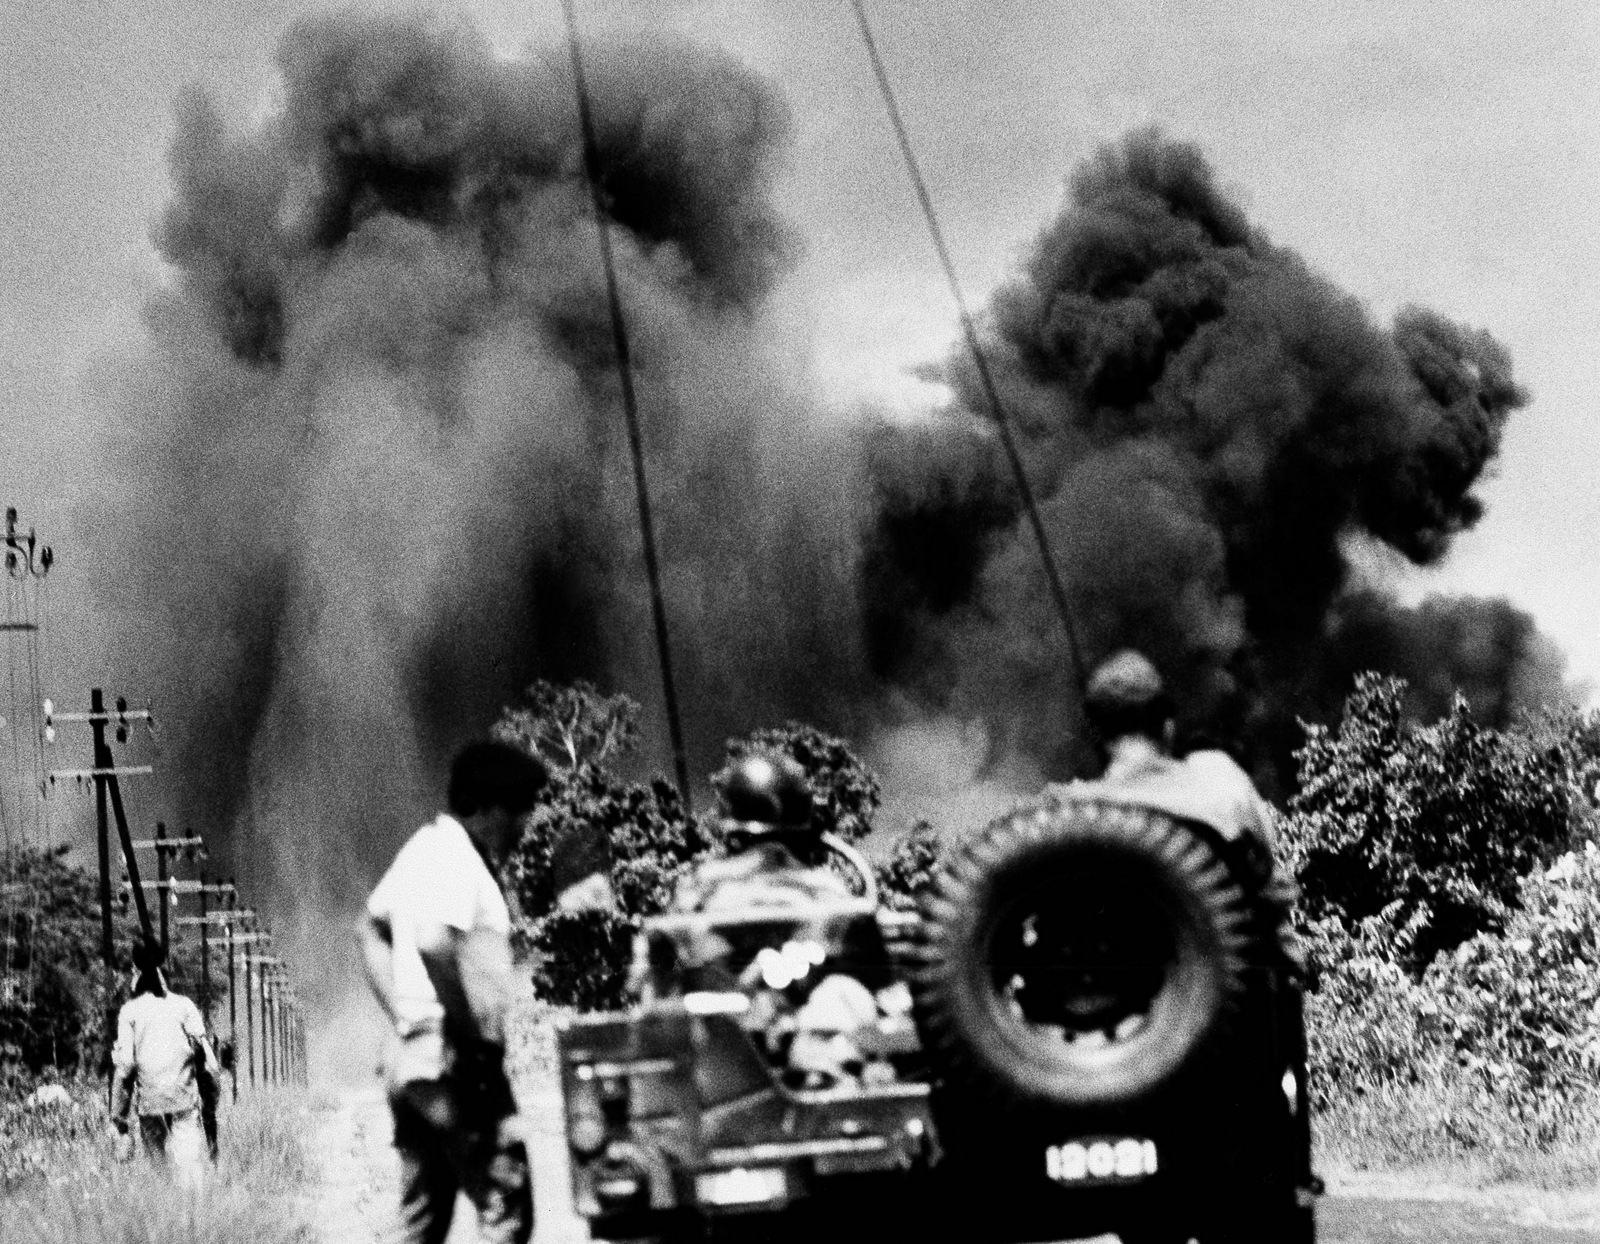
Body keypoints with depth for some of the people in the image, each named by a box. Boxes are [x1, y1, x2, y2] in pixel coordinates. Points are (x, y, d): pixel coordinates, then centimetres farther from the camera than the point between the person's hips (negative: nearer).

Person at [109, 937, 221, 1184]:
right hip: (185, 1100, 0)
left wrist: (119, 1119, 2)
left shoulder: (129, 1011, 5)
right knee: (191, 1170, -9)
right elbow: (205, 1054, 1)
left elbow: (124, 1065, 0)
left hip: (150, 1104, 0)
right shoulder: (183, 1005, 7)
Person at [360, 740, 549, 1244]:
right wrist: (476, 1036, -21)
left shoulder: (423, 847, 16)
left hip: (409, 1054, 10)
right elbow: (434, 944, -29)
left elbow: (372, 929, 26)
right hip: (452, 1058, -10)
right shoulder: (458, 858, -14)